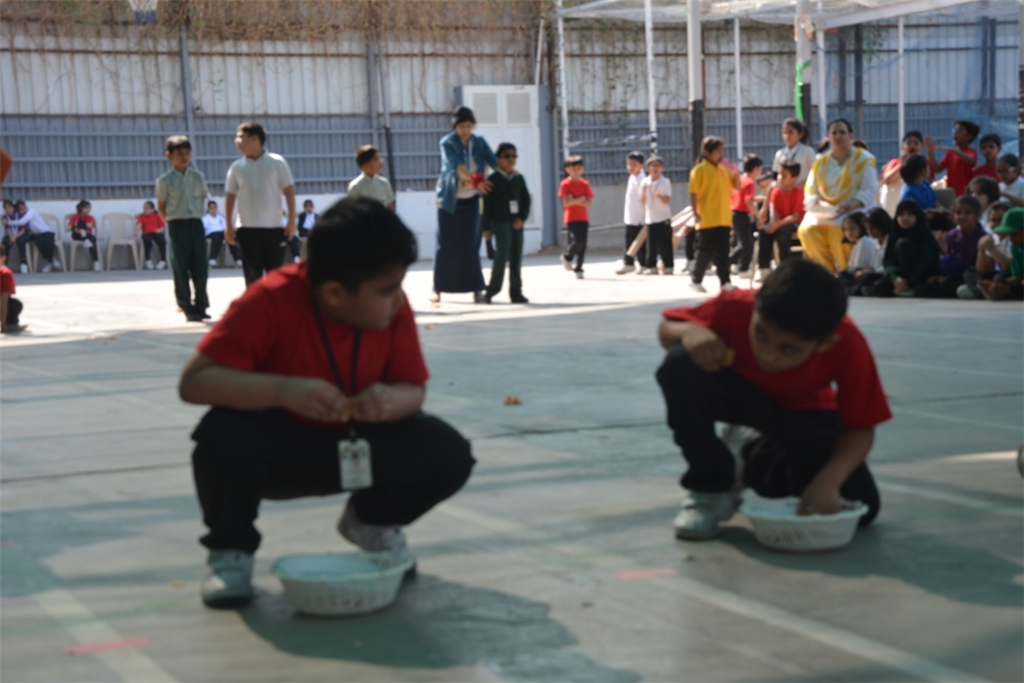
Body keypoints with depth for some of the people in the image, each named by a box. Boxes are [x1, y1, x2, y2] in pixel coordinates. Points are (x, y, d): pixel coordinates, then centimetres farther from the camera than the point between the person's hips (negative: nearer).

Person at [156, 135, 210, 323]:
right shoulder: (165, 180, -3)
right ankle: (187, 308, 6)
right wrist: (172, 222, 0)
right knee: (181, 269, 0)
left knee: (200, 267, 4)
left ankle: (201, 306, 14)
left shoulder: (198, 177, 7)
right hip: (177, 226, -3)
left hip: (196, 224, 3)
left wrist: (196, 214, 12)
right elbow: (161, 207, 3)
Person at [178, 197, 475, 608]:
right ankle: (230, 551, -4)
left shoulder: (394, 308, -13)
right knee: (222, 438, -38)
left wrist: (392, 401, -33)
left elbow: (413, 389, -6)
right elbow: (193, 382, -29)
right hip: (277, 448, -3)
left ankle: (374, 523, 14)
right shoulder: (272, 301, -25)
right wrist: (282, 390, -45)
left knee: (449, 456, -21)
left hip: (356, 448, 3)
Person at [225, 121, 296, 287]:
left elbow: (289, 191, 0)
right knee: (252, 275, 2)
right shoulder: (236, 167, 5)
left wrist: (291, 220, -6)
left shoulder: (277, 162, -1)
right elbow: (230, 197, 8)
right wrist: (228, 225, 3)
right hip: (247, 228, 2)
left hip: (274, 227, -1)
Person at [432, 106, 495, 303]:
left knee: (471, 244, 2)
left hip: (471, 200, 2)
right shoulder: (447, 143, -10)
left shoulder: (479, 143, 2)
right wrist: (474, 179, -40)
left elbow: (493, 161, -7)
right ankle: (438, 288, 9)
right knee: (446, 245, 1)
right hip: (450, 200, -2)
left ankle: (476, 288, 6)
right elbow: (456, 166, -25)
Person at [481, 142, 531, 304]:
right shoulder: (493, 180, -3)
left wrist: (522, 218, -4)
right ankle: (492, 289, -2)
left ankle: (516, 292, 9)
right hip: (500, 222, -5)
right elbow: (486, 204, -4)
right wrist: (486, 227, -7)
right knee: (502, 255, -13)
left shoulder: (519, 179, 11)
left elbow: (526, 200, 11)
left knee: (516, 258, 5)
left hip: (516, 223, 5)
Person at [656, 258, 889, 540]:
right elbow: (666, 327, -16)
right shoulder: (735, 308, -33)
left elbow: (860, 430, -24)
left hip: (804, 410, 1)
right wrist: (689, 332, -41)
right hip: (736, 391, -1)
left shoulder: (848, 346, -33)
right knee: (681, 366, -36)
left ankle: (758, 461, 12)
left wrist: (829, 480, -42)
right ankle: (710, 486, -13)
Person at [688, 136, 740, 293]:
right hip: (707, 220, -5)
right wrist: (695, 214, -17)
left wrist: (736, 174, -3)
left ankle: (725, 282, 0)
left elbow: (737, 186, 16)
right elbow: (693, 193, -10)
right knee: (705, 252, 2)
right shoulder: (699, 170, -6)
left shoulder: (724, 169, 12)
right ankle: (695, 280, 16)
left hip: (723, 219, 5)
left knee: (722, 253, 2)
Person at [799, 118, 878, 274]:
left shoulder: (864, 159, 2)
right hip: (825, 214, 3)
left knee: (838, 229, -35)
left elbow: (868, 192, -9)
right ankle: (830, 272, -12)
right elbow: (810, 197, 2)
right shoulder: (821, 163, 9)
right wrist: (831, 209, -18)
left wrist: (848, 208, -27)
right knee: (806, 230, -27)